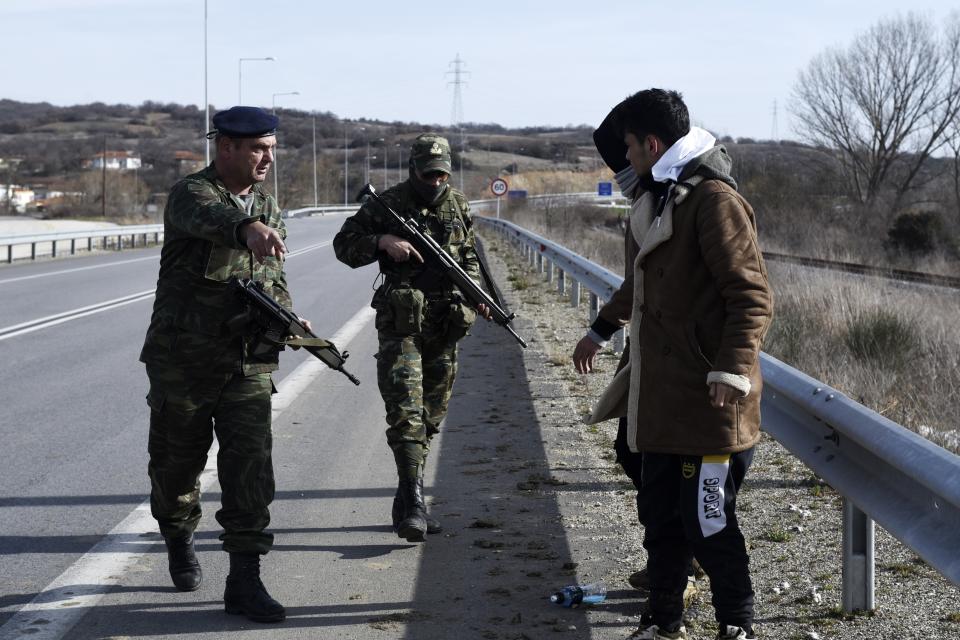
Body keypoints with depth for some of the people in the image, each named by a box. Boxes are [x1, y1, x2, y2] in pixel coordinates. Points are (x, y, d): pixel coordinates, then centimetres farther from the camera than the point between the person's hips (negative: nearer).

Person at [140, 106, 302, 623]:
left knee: (251, 464, -8)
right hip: (182, 361, -4)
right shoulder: (190, 194, -12)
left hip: (248, 363, 4)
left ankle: (244, 581, -6)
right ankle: (179, 543, 39)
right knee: (176, 462, 11)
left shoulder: (269, 209, 9)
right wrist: (248, 228, -60)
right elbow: (209, 218, -37)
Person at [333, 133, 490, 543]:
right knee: (406, 412, -16)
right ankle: (413, 503, -19)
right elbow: (343, 244, -1)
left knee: (431, 417, 9)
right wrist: (383, 242, -18)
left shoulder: (458, 206, 10)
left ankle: (407, 504, 20)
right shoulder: (387, 205, -3)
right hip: (401, 324, -5)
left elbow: (470, 259, 20)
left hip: (444, 325, 5)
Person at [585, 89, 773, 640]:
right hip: (665, 399, 10)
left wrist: (733, 369, -25)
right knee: (661, 517, 16)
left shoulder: (714, 199, -14)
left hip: (708, 403, -10)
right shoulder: (662, 199, 17)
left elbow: (752, 295, -19)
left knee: (708, 523, -3)